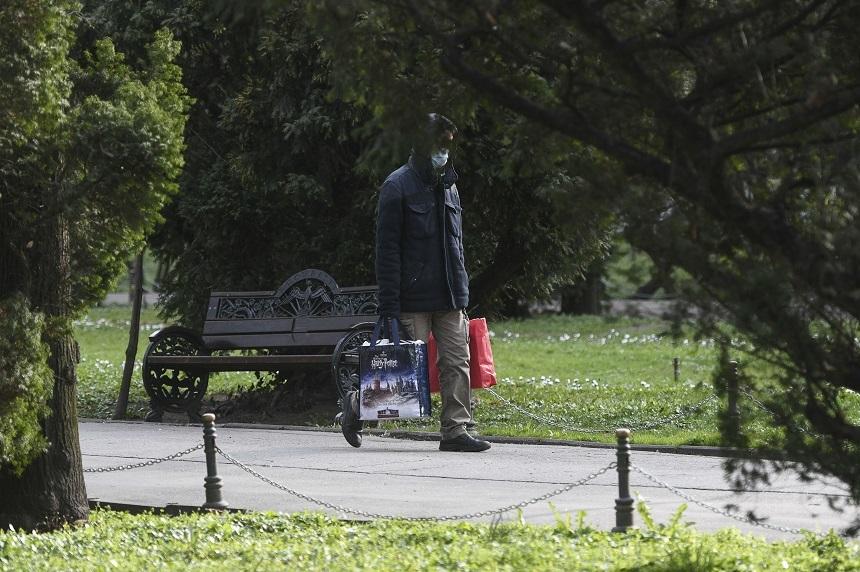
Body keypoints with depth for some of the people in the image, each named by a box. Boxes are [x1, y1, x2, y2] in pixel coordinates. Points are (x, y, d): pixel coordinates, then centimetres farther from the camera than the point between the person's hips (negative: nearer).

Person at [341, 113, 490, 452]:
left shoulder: (448, 186, 15)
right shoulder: (398, 186, -7)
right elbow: (387, 250, -10)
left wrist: (462, 293, 18)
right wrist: (388, 307, -15)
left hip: (450, 298, 6)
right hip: (414, 300, -6)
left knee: (457, 363, -1)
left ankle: (456, 430, 1)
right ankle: (355, 410, 17)